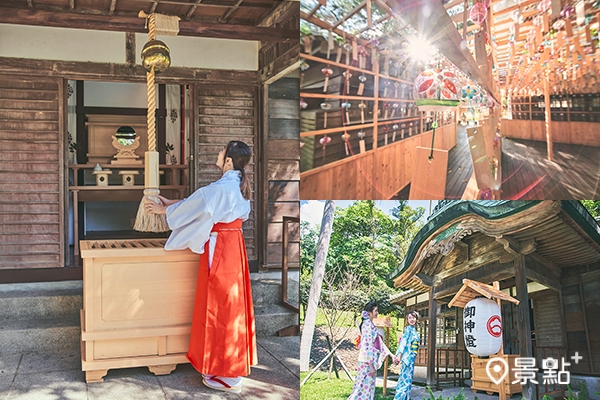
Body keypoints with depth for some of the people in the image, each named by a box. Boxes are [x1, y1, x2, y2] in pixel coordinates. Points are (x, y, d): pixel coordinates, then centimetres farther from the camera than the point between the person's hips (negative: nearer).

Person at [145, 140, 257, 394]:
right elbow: (198, 203, 16)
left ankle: (227, 376, 10)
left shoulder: (220, 188, -20)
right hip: (234, 246, 9)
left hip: (220, 250, -9)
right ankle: (232, 366, 29)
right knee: (231, 305, 16)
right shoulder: (238, 185, 8)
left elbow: (191, 207, -10)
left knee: (220, 308, 0)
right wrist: (172, 204, 17)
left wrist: (163, 209, 6)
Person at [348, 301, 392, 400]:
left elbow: (379, 342, 18)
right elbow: (367, 345, -19)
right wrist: (371, 365, -20)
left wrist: (391, 354, 15)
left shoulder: (371, 324, 16)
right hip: (368, 361, -9)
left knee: (368, 387, 11)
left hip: (371, 360, 9)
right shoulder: (367, 324, -13)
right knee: (366, 387, -7)